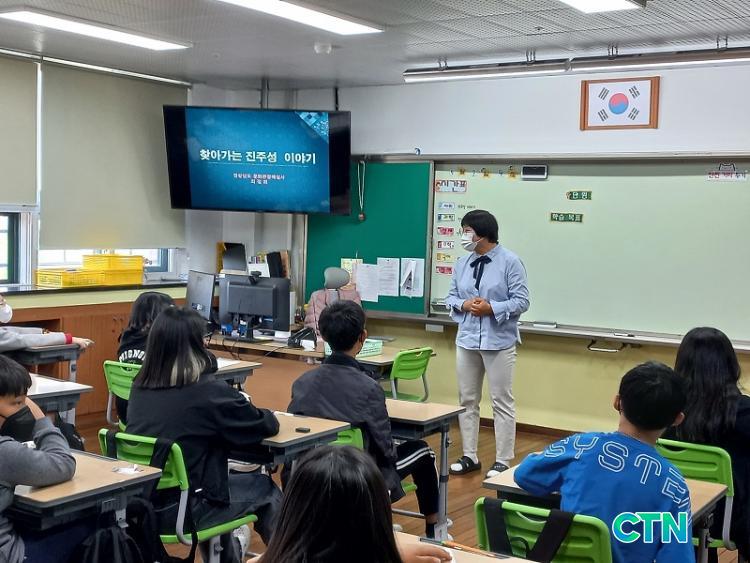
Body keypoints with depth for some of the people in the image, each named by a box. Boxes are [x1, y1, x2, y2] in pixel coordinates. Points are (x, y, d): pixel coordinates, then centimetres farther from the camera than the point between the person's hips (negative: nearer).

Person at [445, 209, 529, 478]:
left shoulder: (510, 262, -10)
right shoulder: (462, 263, 7)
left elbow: (521, 301, -11)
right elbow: (451, 297, 11)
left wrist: (492, 308, -20)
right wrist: (464, 304, -10)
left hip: (499, 342, -6)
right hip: (467, 340, 6)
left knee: (502, 402, 3)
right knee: (467, 400, 12)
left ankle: (502, 461, 12)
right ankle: (469, 456, 24)